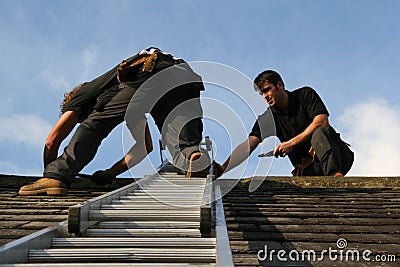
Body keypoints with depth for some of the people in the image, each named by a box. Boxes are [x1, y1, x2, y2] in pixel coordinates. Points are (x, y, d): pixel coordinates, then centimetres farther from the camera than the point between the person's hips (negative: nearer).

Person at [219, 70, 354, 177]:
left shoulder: (305, 94, 2)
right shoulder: (267, 117, 8)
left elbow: (322, 121, -14)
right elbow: (247, 146, -4)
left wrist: (291, 143, -16)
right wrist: (222, 169, -19)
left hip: (336, 155, -2)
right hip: (306, 170, 3)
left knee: (319, 132, -35)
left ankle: (335, 175, -50)